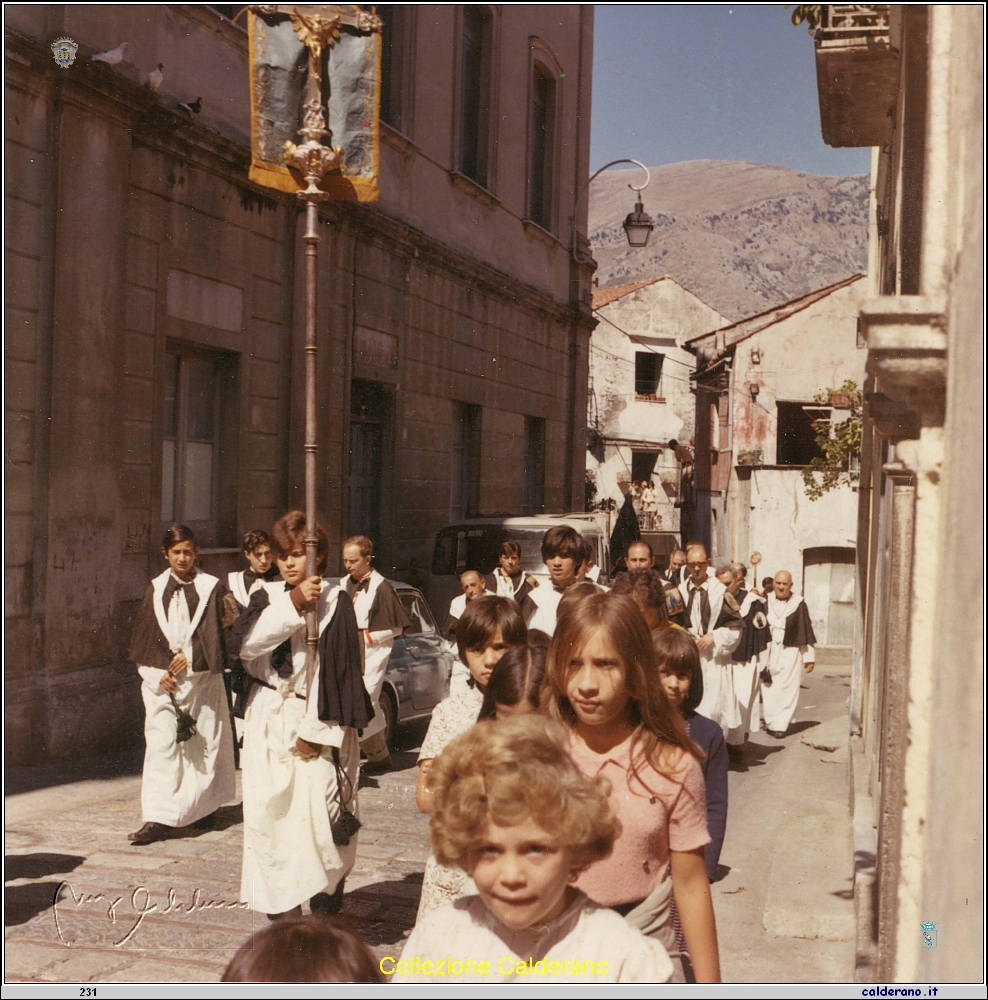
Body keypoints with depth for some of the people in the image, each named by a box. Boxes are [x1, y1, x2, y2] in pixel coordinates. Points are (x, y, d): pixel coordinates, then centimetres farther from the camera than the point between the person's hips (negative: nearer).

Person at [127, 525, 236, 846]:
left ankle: (205, 806, 23)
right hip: (161, 678, 1)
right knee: (160, 744, -6)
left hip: (201, 678, -1)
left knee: (204, 742, 5)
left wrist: (189, 658, -14)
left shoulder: (211, 588, 1)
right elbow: (142, 638, 7)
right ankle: (159, 819, -8)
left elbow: (216, 633, -3)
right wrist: (156, 674, -5)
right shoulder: (156, 588, 7)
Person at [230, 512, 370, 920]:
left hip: (316, 722, -3)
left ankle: (325, 908, 1)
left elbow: (341, 671, -6)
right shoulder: (267, 597, 9)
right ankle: (283, 912, 8)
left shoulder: (336, 602, -2)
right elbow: (243, 642, -10)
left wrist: (317, 731, -11)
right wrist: (292, 604, -18)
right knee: (267, 815, 0)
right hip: (268, 722, 4)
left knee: (316, 814, -10)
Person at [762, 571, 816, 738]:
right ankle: (771, 722, 11)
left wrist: (809, 657, 3)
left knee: (787, 690, -4)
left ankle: (781, 725, 1)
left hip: (790, 653, -2)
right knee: (768, 689, 2)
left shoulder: (799, 604, -2)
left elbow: (807, 631, 3)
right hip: (768, 652, 2)